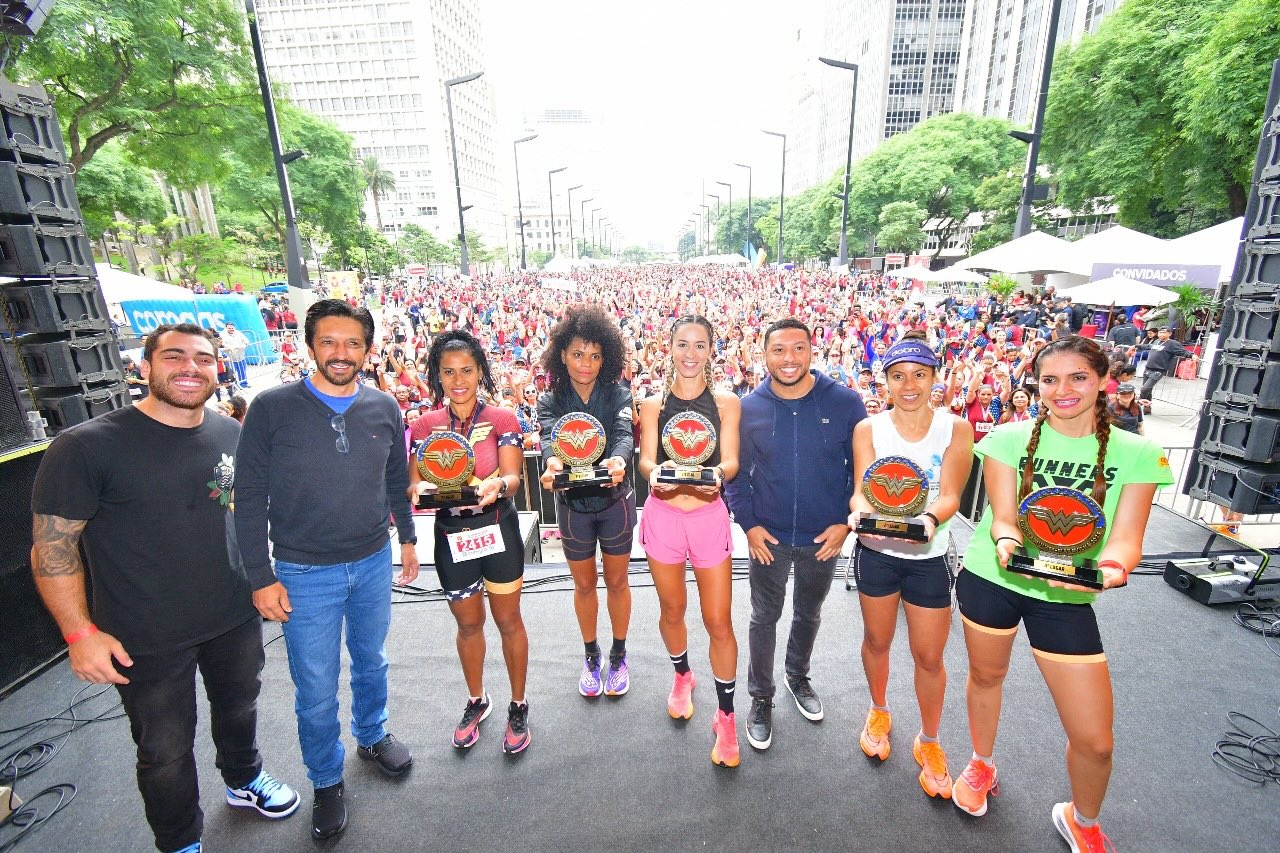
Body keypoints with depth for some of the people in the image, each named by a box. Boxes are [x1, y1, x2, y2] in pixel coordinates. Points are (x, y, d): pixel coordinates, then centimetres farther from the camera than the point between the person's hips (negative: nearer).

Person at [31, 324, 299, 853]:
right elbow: (52, 545, -13)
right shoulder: (86, 446, -18)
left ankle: (244, 780, 54)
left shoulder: (232, 434, -3)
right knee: (165, 750, 16)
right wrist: (79, 633, -15)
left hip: (236, 618, 4)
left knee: (239, 708, 26)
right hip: (145, 640, -4)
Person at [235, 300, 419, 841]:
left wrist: (407, 537, 14)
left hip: (374, 563, 3)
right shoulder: (272, 408, -13)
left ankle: (372, 736, 49)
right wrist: (261, 577, -9)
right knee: (316, 689, 11)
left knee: (371, 661, 23)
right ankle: (326, 781, 37)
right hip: (305, 574, -3)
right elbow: (250, 497, -9)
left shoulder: (384, 408, -4)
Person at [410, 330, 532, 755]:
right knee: (468, 623, 19)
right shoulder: (424, 426, 1)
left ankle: (518, 706, 32)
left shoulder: (502, 419, -6)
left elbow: (512, 476, -13)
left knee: (508, 621, 10)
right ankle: (476, 701, 42)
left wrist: (496, 485, -35)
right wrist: (425, 490, -24)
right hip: (451, 534, 2)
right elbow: (413, 486, -1)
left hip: (498, 529, -2)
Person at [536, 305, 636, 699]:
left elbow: (624, 433, -24)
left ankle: (618, 655, 37)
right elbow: (550, 438, -23)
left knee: (616, 581, 14)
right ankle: (590, 656, 39)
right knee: (584, 584, 16)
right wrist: (552, 462, -47)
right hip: (572, 504, 1)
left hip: (615, 501, -1)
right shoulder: (550, 402, -4)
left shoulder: (617, 394, -7)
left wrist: (617, 460, -48)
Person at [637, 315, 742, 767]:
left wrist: (717, 472, -31)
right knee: (672, 610, 18)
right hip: (663, 515, 2)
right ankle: (682, 675, 48)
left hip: (709, 515, -1)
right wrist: (654, 471, -28)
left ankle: (726, 714, 24)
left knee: (718, 621, 2)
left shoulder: (726, 403, 1)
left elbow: (731, 461, -8)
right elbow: (646, 460, -5)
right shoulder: (653, 404, 3)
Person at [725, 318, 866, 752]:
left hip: (824, 537, 1)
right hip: (767, 536, -1)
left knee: (809, 614, 23)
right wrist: (748, 524, -9)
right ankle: (761, 698, 34)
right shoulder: (748, 407, -10)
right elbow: (736, 471, -2)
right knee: (764, 617, 13)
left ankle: (798, 677, 49)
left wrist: (845, 522, -9)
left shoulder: (845, 402, -12)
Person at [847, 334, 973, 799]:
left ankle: (929, 741, 36)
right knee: (877, 641, 18)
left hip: (930, 557, 0)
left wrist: (931, 518, -34)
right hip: (877, 552, 1)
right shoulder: (868, 429, -6)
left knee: (929, 656, 10)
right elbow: (861, 491, -11)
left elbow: (950, 496, -12)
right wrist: (861, 512, -34)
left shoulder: (956, 429, -6)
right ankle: (879, 713, 46)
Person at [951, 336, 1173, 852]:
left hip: (1068, 595, 0)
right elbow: (1002, 516, -11)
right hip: (991, 577, 0)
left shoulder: (1137, 453, -5)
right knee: (986, 676, 21)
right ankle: (982, 764, 52)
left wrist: (1112, 566, -32)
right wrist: (1006, 542, -32)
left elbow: (1126, 537, -11)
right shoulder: (1010, 437, -7)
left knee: (1094, 741, 5)